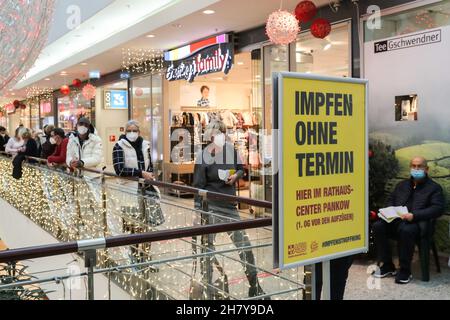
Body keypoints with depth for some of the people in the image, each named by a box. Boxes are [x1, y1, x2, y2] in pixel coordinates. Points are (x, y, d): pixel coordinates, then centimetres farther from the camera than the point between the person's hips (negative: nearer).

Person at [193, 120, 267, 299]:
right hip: (210, 208, -3)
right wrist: (198, 211, -9)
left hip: (229, 207, 4)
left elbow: (241, 169, 16)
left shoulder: (231, 150, 0)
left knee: (244, 246, 5)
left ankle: (254, 286, 21)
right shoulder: (203, 156, -10)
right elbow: (198, 186, -7)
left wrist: (236, 176, -7)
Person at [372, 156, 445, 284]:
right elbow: (391, 200, 28)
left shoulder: (434, 187, 9)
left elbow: (438, 208, -5)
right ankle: (387, 266, -9)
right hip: (395, 220, 6)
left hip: (417, 222, -5)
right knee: (378, 226, -23)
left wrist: (414, 215, -19)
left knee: (406, 230, -39)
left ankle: (405, 270, -21)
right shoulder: (402, 185, 26)